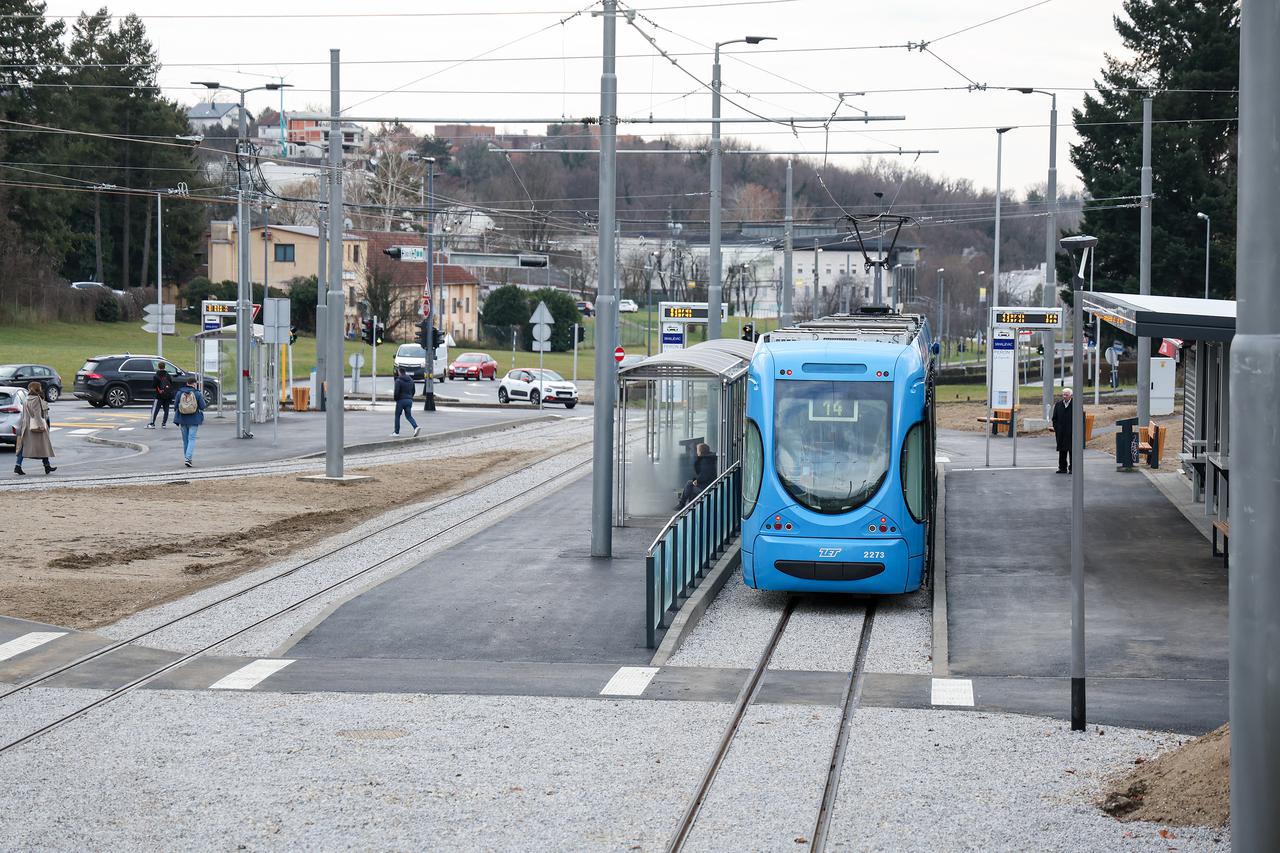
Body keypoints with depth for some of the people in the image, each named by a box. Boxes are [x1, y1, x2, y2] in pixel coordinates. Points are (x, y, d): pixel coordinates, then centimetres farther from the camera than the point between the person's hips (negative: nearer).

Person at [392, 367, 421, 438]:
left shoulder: (398, 380, -10)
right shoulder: (411, 380, 10)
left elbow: (396, 391, -17)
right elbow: (413, 391, 14)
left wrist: (395, 398, -1)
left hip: (401, 400, -5)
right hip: (409, 400, 5)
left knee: (397, 416, 9)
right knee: (409, 415, 7)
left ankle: (396, 432, 13)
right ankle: (416, 427, -17)